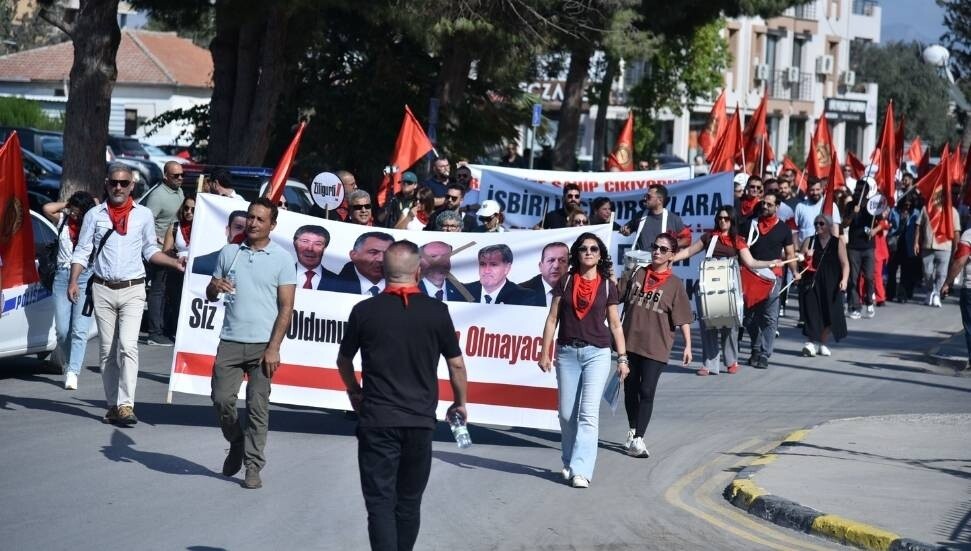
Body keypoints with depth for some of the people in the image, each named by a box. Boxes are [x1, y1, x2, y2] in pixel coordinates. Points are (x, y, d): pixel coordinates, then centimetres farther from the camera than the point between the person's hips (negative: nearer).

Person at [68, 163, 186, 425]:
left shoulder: (143, 215, 7)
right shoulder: (94, 215, 6)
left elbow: (150, 250, 15)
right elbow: (82, 252, 5)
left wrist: (176, 263, 1)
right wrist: (74, 281, -9)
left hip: (132, 289, -1)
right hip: (102, 289, 1)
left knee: (128, 346, -16)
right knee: (107, 351, 5)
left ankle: (126, 405, -20)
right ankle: (113, 405, 12)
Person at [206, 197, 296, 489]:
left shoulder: (282, 258, 0)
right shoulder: (229, 252, 10)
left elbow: (286, 307, -3)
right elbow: (210, 295, 17)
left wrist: (273, 348, -11)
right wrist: (215, 287, -9)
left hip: (262, 344, -3)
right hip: (230, 341, 3)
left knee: (257, 406, -3)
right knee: (221, 399, -3)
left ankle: (253, 466, 2)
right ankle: (237, 443, 23)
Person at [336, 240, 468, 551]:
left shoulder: (365, 311, -4)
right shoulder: (436, 312, -4)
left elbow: (344, 360, 12)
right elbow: (456, 365, 5)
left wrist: (354, 392, 32)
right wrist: (460, 402, 23)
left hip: (377, 420, -1)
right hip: (420, 421, 1)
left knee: (380, 502, -1)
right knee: (409, 502, 15)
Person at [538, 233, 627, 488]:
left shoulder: (607, 286, 5)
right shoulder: (565, 282, 6)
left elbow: (615, 324, 8)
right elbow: (552, 319, 6)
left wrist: (622, 357, 4)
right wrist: (545, 352, 1)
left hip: (597, 354, -2)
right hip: (567, 352, 2)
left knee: (588, 413, -11)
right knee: (567, 413, 5)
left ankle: (581, 470, -15)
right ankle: (568, 463, 20)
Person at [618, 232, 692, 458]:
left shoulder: (675, 284, -3)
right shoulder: (636, 274, 7)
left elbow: (683, 318, -5)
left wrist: (688, 346, -11)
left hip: (655, 346, -4)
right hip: (630, 342, 4)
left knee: (646, 392, -9)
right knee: (630, 389, 13)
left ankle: (637, 440, -11)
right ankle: (633, 431, 31)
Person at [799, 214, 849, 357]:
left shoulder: (837, 243, 5)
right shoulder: (809, 241, 9)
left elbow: (845, 263, 1)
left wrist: (844, 280, -14)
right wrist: (806, 256, -12)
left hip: (831, 286, 0)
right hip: (811, 284, 0)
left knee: (829, 315, 1)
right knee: (812, 312, -10)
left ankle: (822, 343, 18)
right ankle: (811, 342, -12)